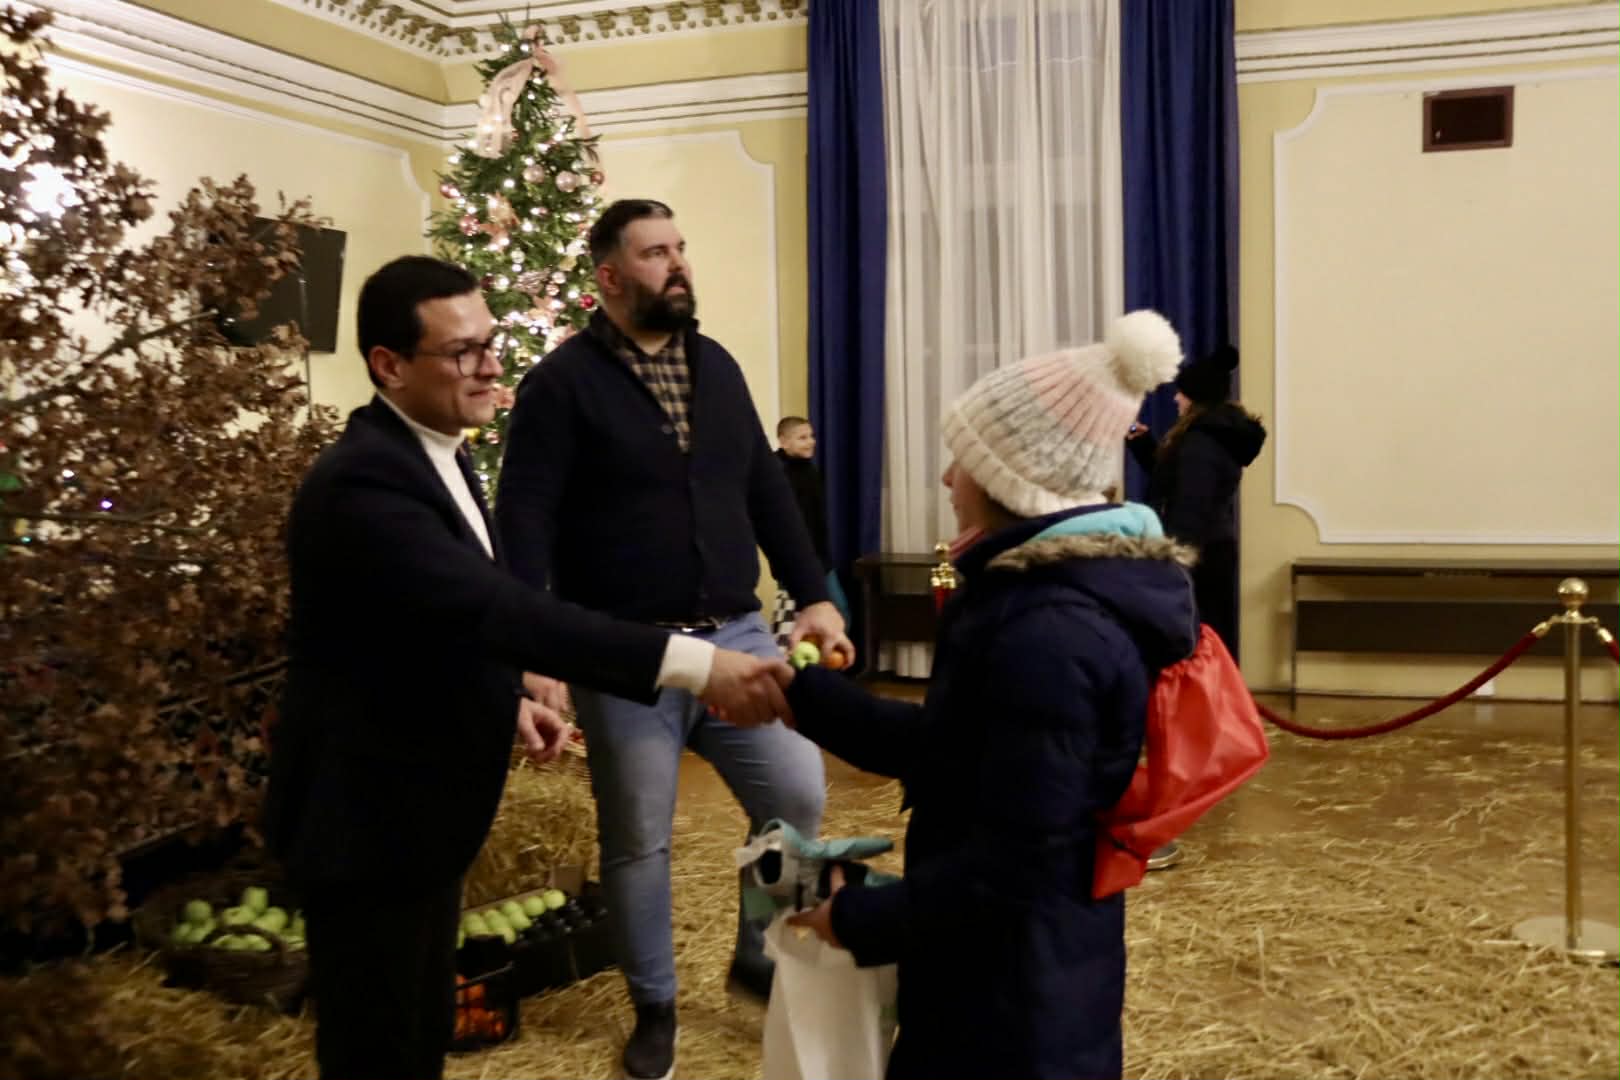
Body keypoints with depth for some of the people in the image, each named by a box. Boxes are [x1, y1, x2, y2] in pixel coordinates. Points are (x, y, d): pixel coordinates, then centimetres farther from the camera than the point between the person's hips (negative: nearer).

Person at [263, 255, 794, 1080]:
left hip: (418, 806, 9)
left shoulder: (432, 452, 5)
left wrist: (508, 704, 2)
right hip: (364, 817, -9)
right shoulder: (363, 481, -27)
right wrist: (693, 665, -43)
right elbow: (493, 607, -38)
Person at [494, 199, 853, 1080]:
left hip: (737, 636, 5)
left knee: (798, 798, 6)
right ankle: (653, 1006, 29)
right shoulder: (562, 382, -7)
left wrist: (814, 596, 9)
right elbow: (524, 520, -13)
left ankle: (759, 958, 30)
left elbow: (766, 490, 14)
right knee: (636, 840, 8)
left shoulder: (716, 365, 10)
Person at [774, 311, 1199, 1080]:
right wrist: (800, 694, 8)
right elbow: (945, 749, 10)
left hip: (1016, 994, -9)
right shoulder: (1052, 590, 4)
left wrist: (858, 919, -15)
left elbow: (1011, 869, -27)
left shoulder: (1047, 633, -28)